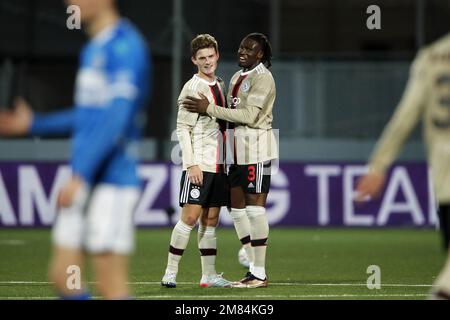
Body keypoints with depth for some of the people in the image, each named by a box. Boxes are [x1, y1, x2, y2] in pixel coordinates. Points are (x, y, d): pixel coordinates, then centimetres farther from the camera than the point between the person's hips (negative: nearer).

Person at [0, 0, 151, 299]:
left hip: (112, 178, -9)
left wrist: (79, 176, -25)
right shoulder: (94, 48, 17)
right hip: (83, 183, 9)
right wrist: (33, 124, 29)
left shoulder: (126, 46, -12)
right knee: (63, 277, 7)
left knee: (111, 286, -9)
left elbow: (116, 119, -21)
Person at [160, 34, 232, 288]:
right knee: (190, 217, -11)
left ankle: (209, 275, 11)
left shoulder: (220, 86, 15)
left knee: (211, 219, 8)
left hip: (218, 163, 7)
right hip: (199, 164, -7)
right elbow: (183, 129, -11)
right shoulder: (192, 88, -7)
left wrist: (225, 161, 16)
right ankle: (170, 273, -7)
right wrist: (191, 164, -18)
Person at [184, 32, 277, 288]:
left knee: (255, 207, -7)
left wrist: (210, 109, -17)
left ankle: (260, 274, -3)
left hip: (257, 149, -9)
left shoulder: (262, 78, -11)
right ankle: (254, 269, 14)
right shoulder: (237, 77, 16)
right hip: (239, 149, 9)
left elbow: (249, 116, -19)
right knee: (237, 207, 9)